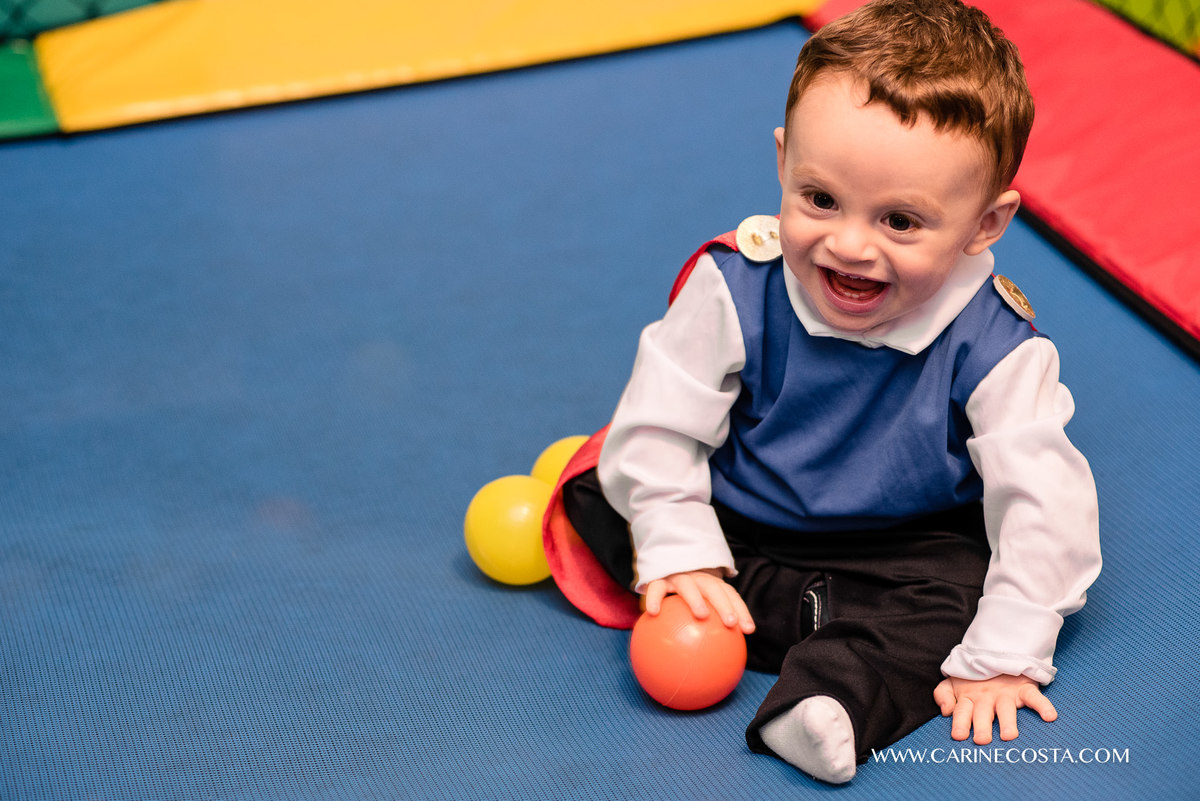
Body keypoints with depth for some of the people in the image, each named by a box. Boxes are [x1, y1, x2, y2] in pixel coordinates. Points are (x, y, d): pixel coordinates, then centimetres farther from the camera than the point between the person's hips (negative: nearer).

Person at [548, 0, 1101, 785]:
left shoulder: (993, 345, -25)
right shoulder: (733, 287, -24)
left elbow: (1043, 503, -21)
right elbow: (660, 421, -15)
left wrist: (1004, 656, -24)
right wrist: (680, 556, -21)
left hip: (906, 543, -2)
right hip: (740, 529, 2)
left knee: (958, 590, -27)